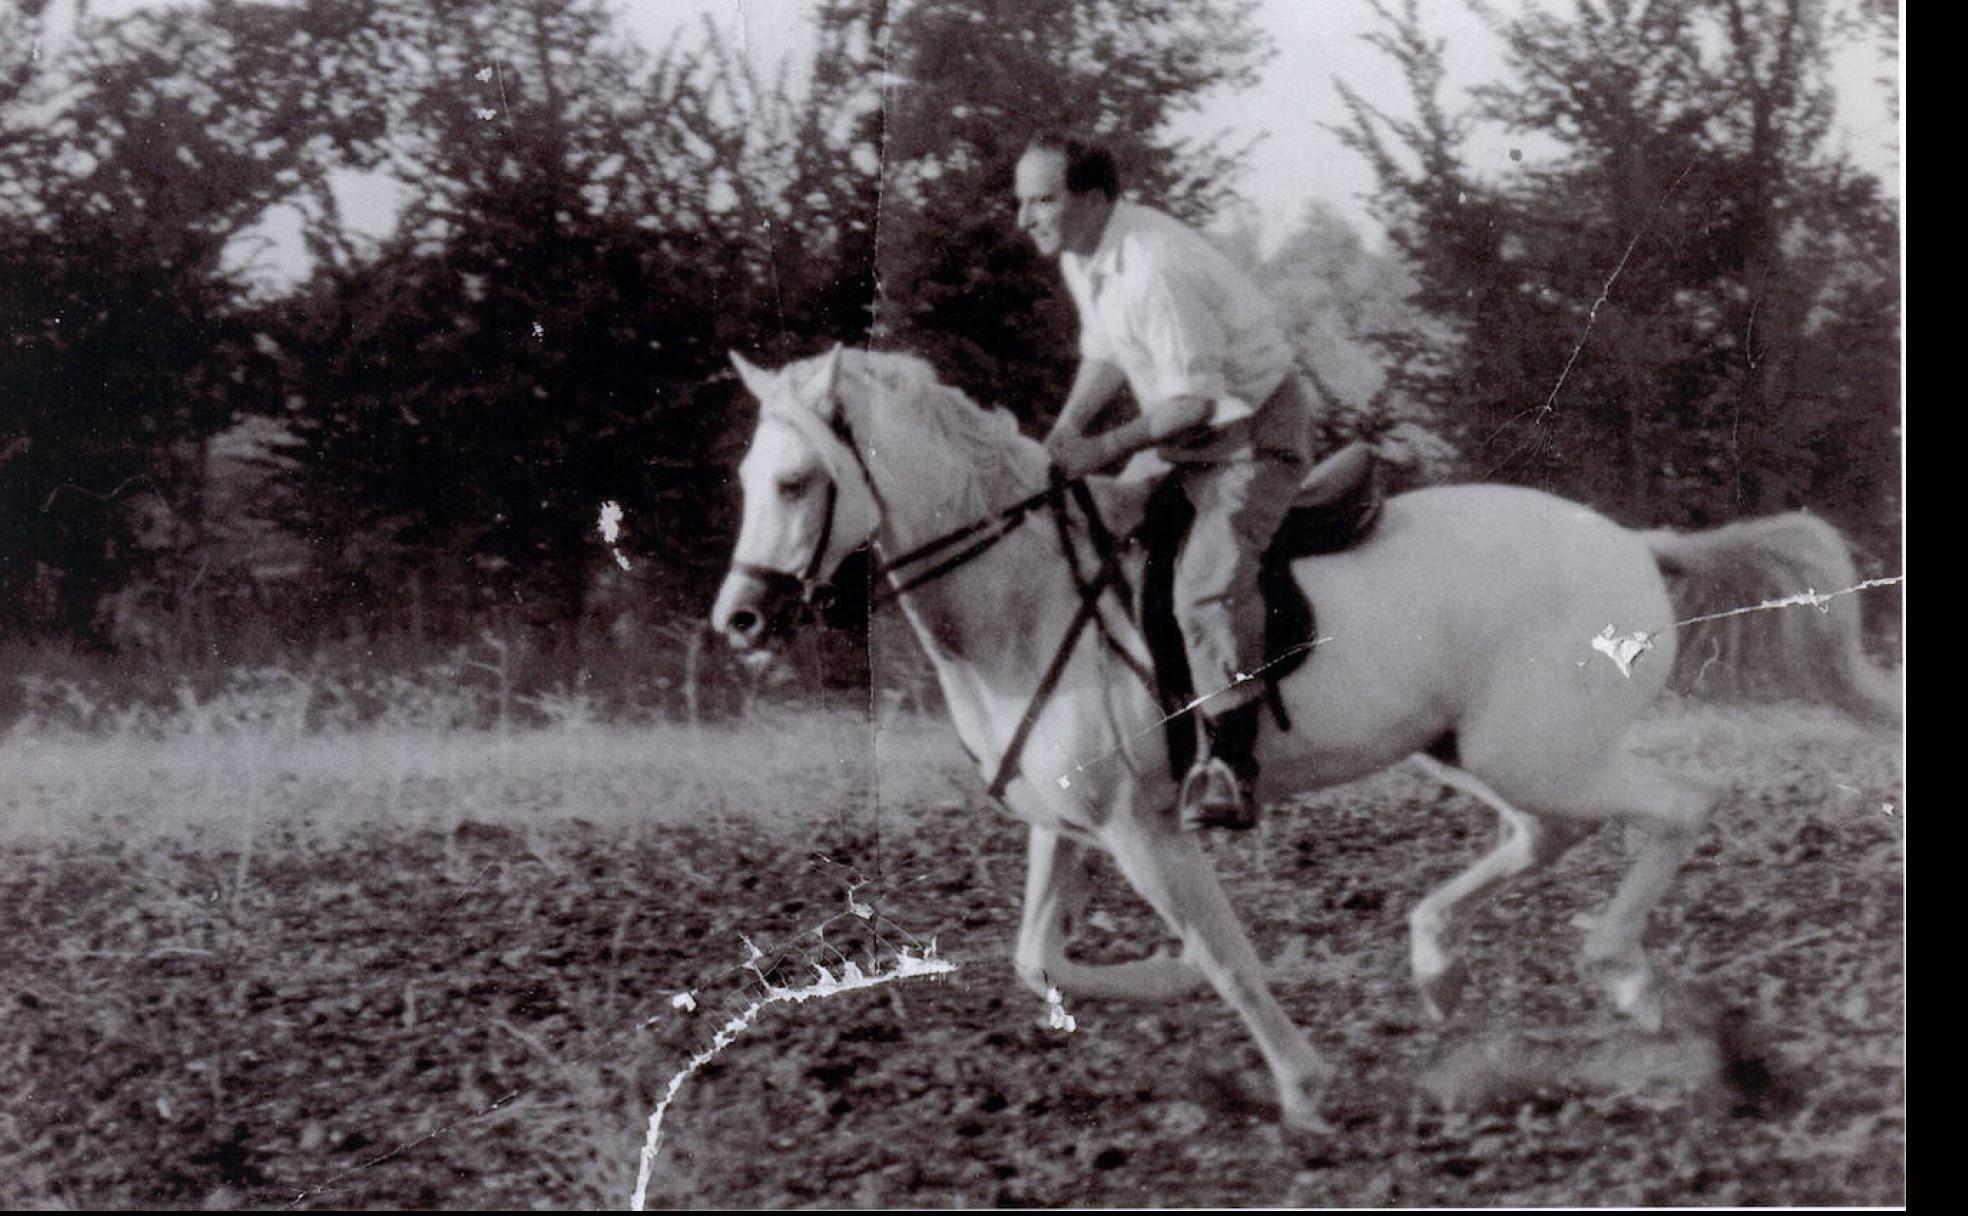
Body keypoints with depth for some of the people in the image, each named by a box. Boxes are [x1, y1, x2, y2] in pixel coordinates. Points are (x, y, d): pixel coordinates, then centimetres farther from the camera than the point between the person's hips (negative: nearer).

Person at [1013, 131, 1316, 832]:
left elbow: (1195, 400, -26)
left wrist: (1103, 449, -26)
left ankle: (1230, 767, -32)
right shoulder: (1080, 255, 1)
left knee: (1208, 580, -29)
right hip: (1186, 443, 10)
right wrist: (1070, 425, -1)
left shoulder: (1153, 270, -29)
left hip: (1256, 435, -10)